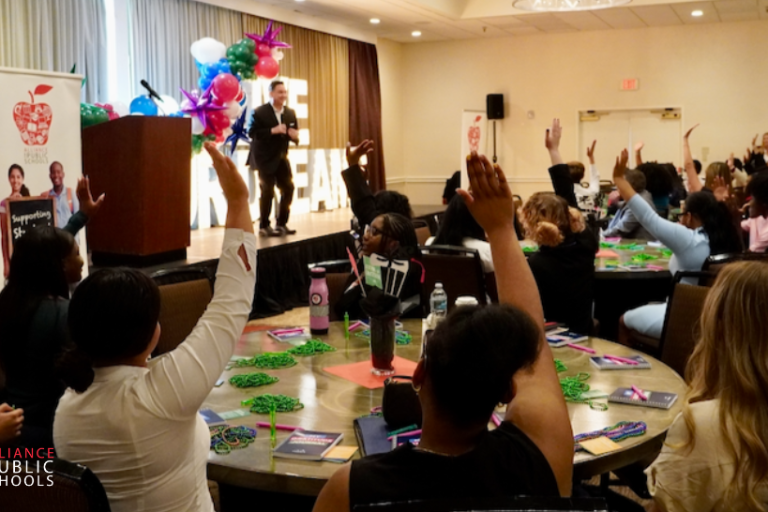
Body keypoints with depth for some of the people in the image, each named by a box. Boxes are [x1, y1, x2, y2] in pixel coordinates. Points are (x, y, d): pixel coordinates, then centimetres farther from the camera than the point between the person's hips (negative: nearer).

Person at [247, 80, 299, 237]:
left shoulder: (291, 113, 6)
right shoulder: (260, 112, -11)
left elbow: (294, 134, 11)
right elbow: (252, 133, -19)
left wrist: (295, 136, -13)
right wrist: (272, 130, -27)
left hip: (282, 158, 6)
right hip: (265, 158, -6)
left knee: (288, 189, 5)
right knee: (267, 192, -4)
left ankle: (281, 224, 17)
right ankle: (264, 226, 7)